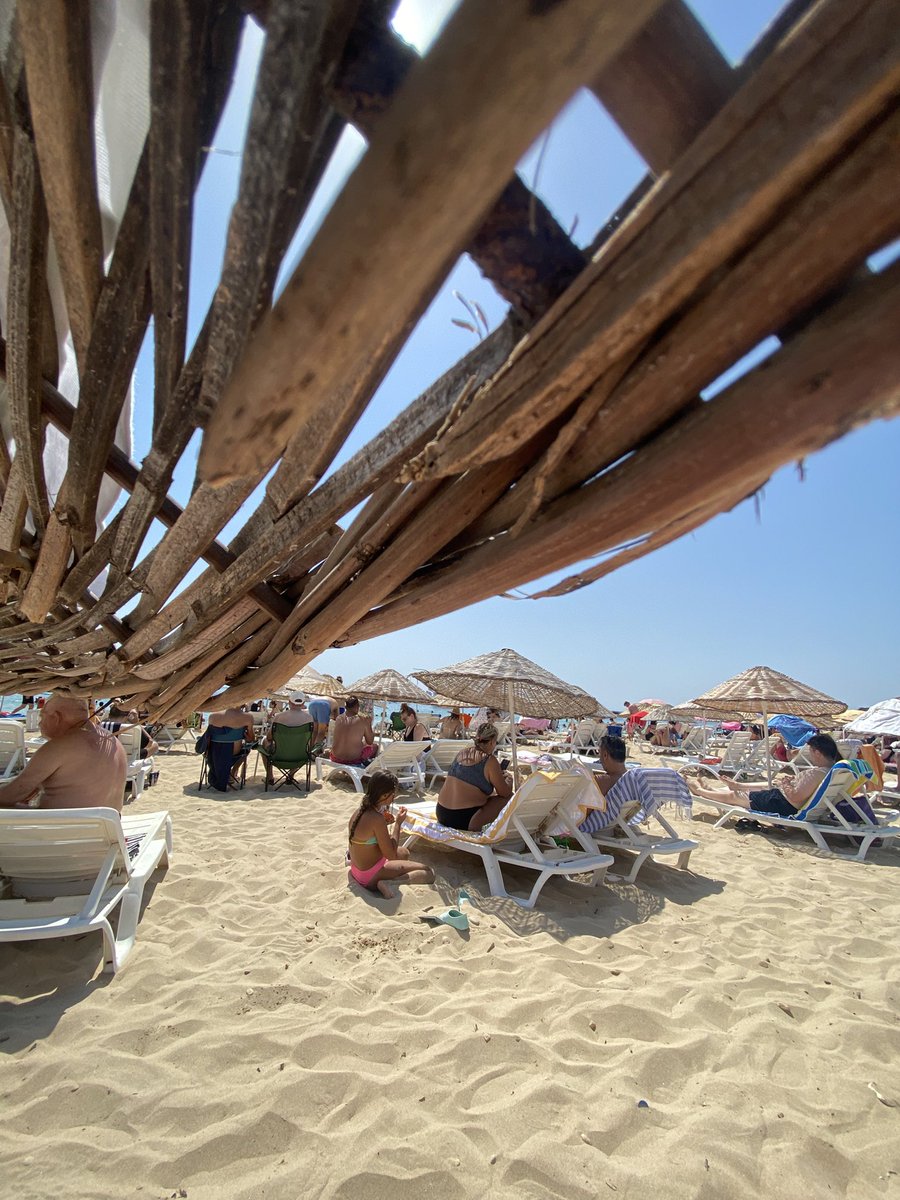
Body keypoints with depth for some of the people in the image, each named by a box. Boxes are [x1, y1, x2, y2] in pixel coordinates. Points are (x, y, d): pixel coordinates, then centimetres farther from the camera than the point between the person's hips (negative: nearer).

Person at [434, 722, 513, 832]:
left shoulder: (462, 753, 7)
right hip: (463, 820, -8)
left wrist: (498, 776, 31)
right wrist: (508, 781, 17)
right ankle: (476, 825, -7)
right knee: (509, 797, 5)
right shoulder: (489, 761, -14)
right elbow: (505, 793, -4)